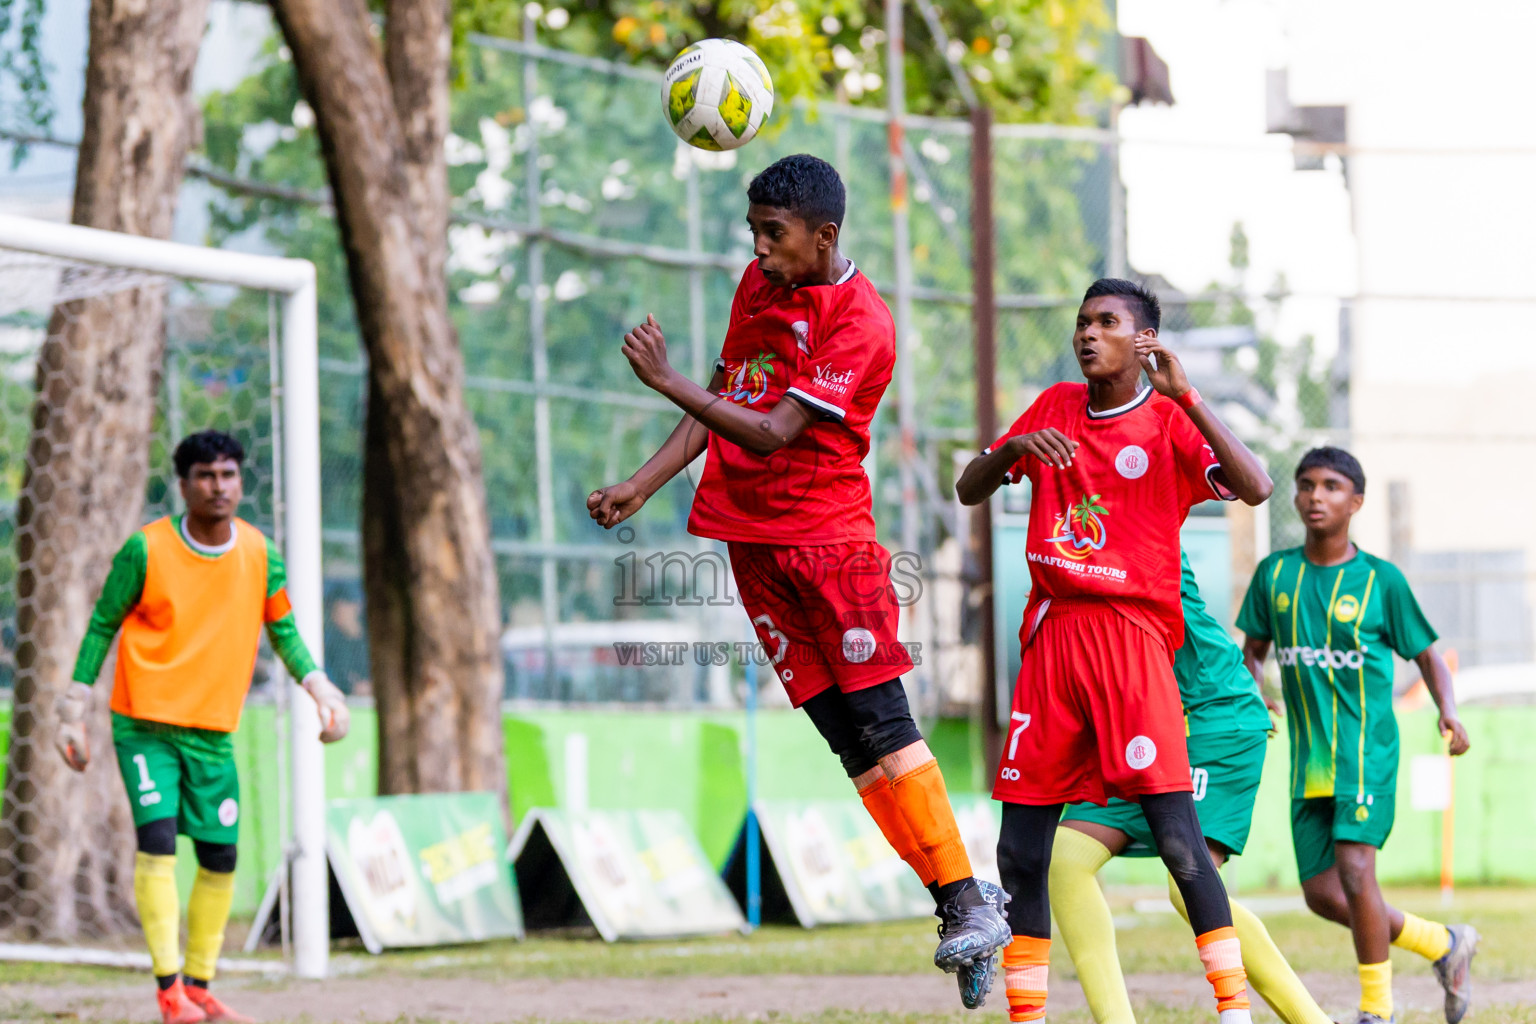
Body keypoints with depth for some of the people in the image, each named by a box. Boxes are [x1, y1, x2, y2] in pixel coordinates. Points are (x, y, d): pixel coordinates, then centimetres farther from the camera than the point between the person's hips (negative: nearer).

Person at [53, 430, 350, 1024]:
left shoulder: (259, 554, 2)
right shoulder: (146, 551, -8)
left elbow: (282, 629, 14)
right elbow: (103, 625, 1)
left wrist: (317, 686, -2)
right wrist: (74, 710, -2)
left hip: (213, 731, 4)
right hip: (144, 725, -4)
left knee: (220, 857, 3)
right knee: (157, 838, -19)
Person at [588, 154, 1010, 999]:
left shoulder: (860, 323, -14)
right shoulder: (759, 283, 10)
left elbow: (773, 433, -21)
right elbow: (721, 405, 18)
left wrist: (666, 381, -23)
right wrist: (642, 486, 9)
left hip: (828, 533, -6)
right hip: (752, 538, 6)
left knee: (879, 720, -13)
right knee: (843, 734, 1)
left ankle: (969, 902, -9)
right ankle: (954, 899, 3)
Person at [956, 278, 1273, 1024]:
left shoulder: (1169, 424, 0)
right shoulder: (1055, 408, 15)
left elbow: (1254, 488, -16)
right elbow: (968, 491, 14)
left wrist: (1183, 396, -21)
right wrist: (1012, 448, -7)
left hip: (1132, 634, -5)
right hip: (1051, 636, 5)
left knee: (1176, 835, -14)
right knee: (1021, 849, 4)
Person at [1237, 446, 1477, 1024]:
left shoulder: (1381, 580, -4)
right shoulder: (1274, 574, 5)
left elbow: (1427, 655, 4)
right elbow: (1252, 651, 16)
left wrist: (1448, 714, -12)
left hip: (1367, 749, -5)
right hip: (1309, 759, 5)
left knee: (1354, 868, -22)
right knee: (1321, 895, 3)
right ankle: (1446, 945, 24)